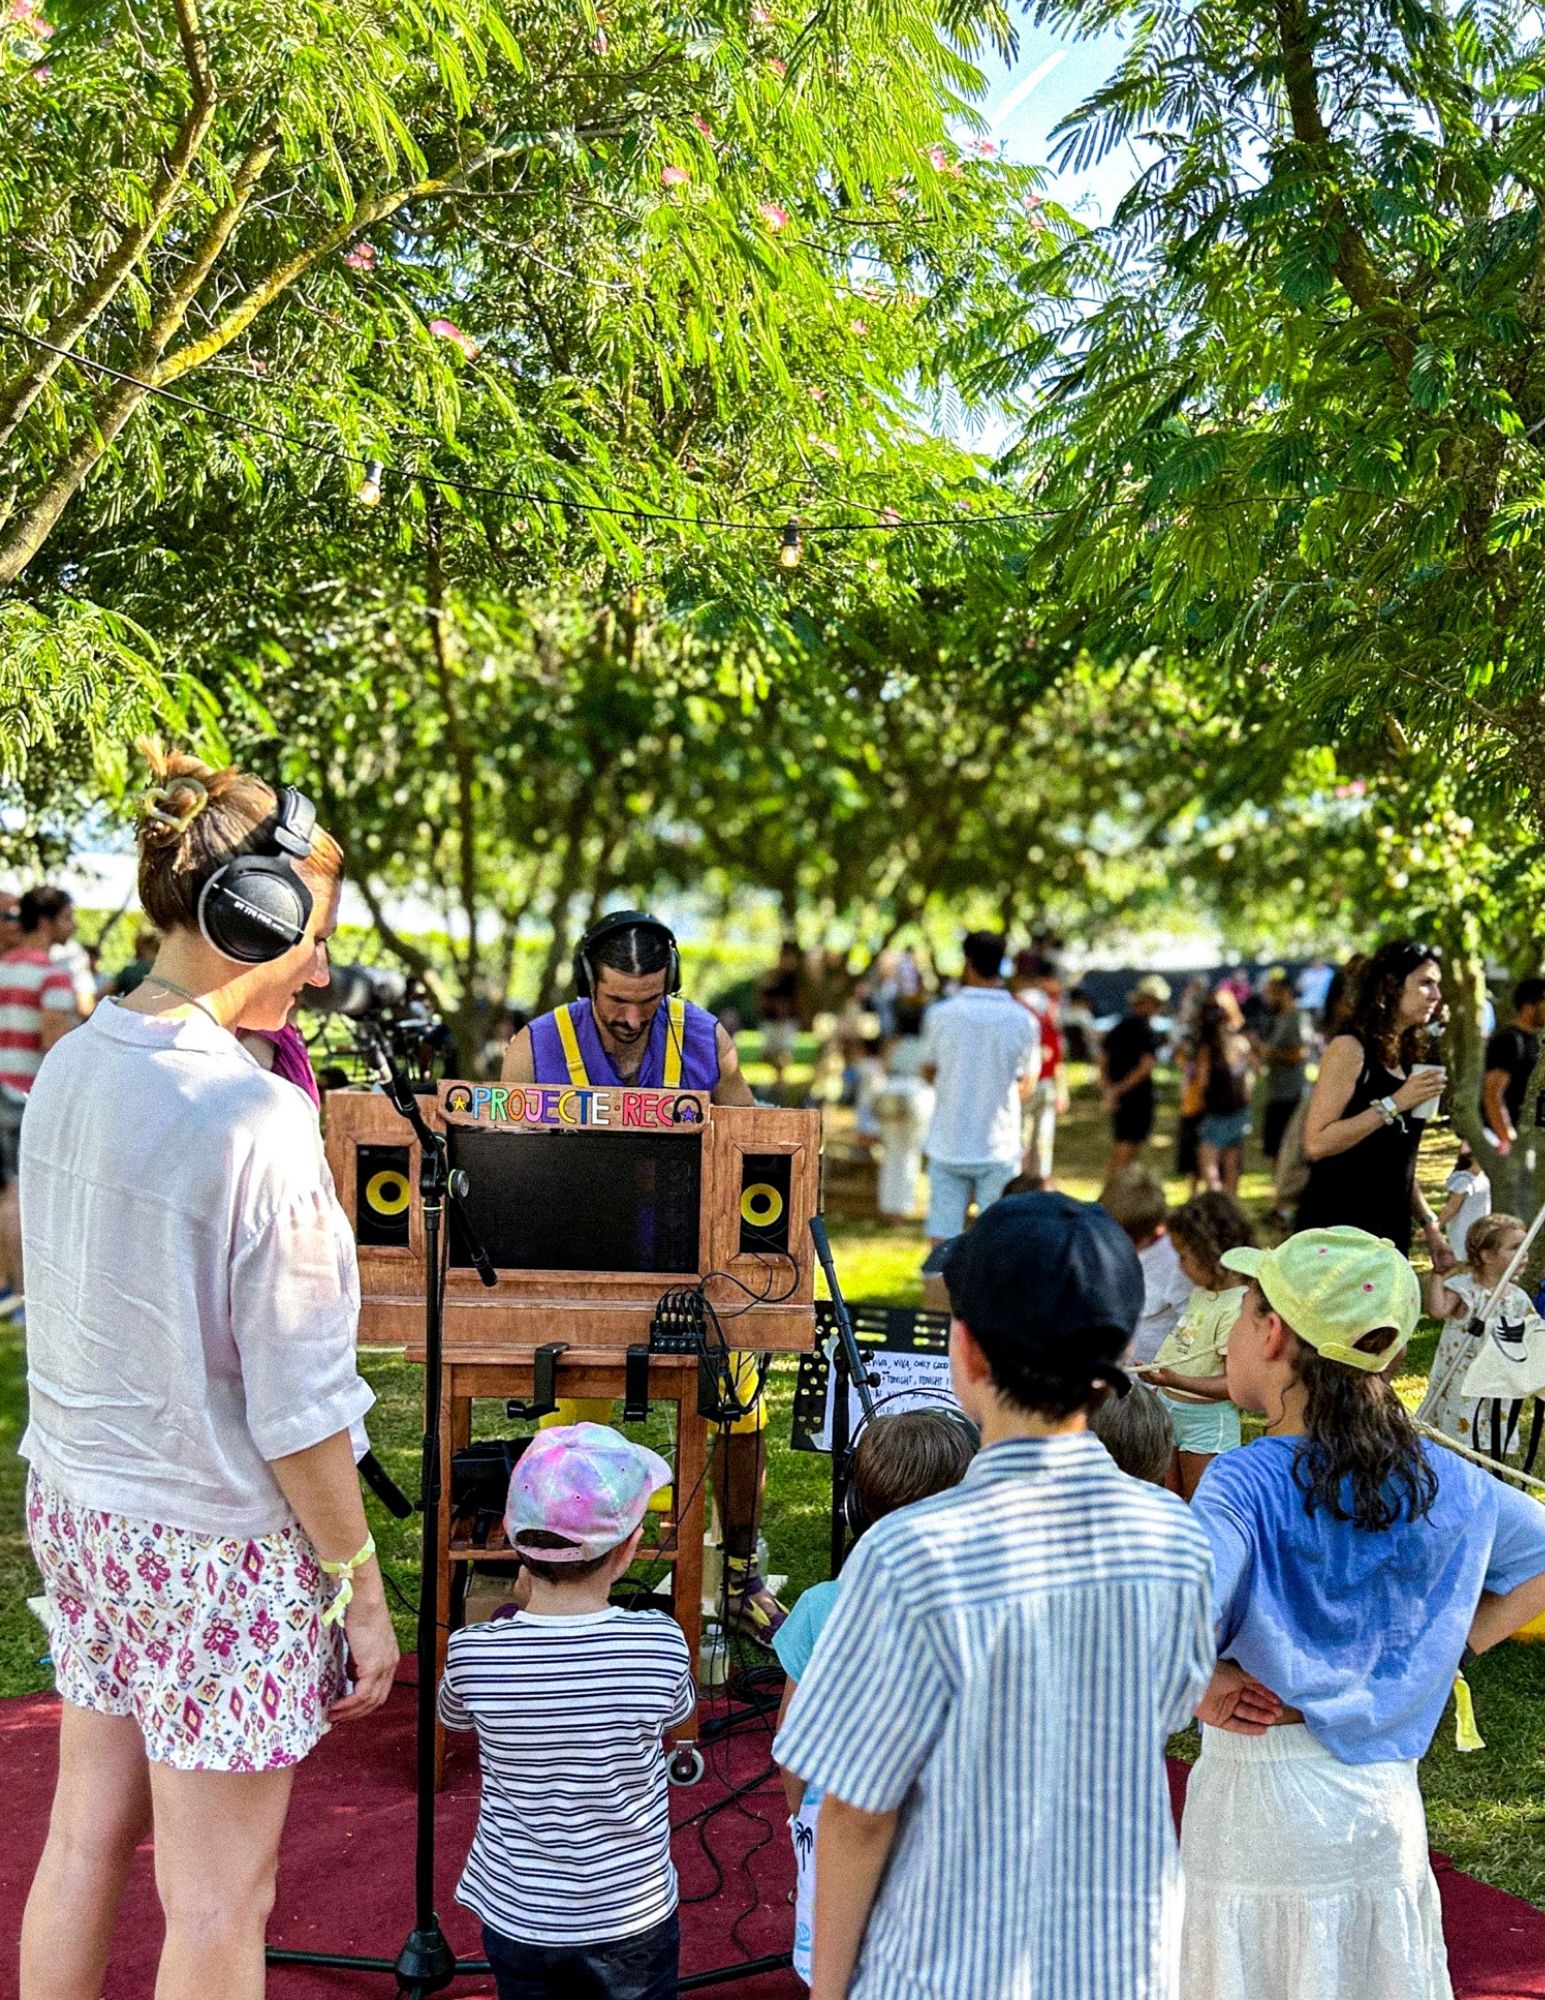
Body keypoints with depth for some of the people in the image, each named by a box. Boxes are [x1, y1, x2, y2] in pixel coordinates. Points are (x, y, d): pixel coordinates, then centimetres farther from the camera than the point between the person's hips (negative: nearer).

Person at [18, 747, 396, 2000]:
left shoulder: (72, 1064, 0)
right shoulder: (257, 1121, -23)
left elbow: (68, 1304, 10)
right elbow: (297, 1411, -19)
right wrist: (360, 1586, -8)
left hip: (76, 1504, 8)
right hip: (213, 1543, -7)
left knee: (86, 1836, 21)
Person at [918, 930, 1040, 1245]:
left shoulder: (941, 1014, -6)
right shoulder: (1024, 1020, -5)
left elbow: (928, 1073, 7)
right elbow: (1025, 1086, 5)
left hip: (948, 1146, 0)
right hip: (999, 1148, 0)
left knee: (942, 1234, 3)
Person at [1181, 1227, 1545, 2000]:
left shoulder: (1246, 1485, -19)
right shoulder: (1448, 1481, -2)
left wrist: (1205, 1691, -17)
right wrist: (1449, 1651, 10)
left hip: (1257, 1806, -5)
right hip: (1385, 1806, 5)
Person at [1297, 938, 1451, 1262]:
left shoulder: (1409, 1057, 13)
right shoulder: (1350, 1048, -10)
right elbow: (1316, 1143, -21)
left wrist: (1429, 1224, 18)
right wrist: (1393, 1105, -19)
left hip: (1392, 1228, 8)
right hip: (1338, 1228, -8)